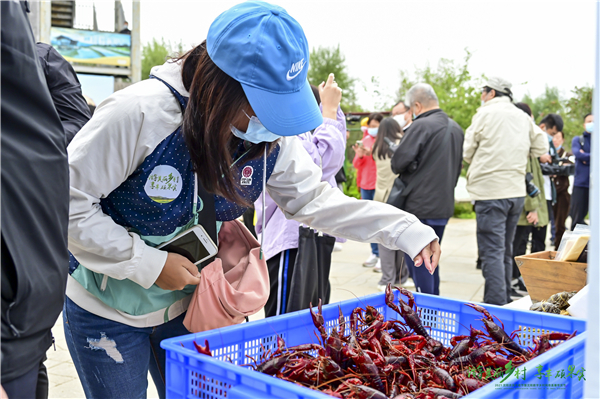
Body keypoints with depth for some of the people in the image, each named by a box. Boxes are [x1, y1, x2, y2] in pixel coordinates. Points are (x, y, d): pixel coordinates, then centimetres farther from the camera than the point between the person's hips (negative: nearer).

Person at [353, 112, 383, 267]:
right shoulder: (365, 140, 14)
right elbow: (356, 164, 14)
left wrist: (372, 154, -25)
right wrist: (359, 155, -6)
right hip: (366, 185, 6)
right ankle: (375, 253, 18)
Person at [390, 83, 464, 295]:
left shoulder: (422, 125, -15)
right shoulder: (456, 128, 12)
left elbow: (399, 162, -19)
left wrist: (407, 170, 2)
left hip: (420, 207, -8)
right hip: (444, 205, 8)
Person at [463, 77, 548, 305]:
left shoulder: (485, 114, -5)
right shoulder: (523, 117, 11)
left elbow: (467, 153, -1)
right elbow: (541, 149, 17)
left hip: (490, 191, -6)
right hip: (517, 191, 6)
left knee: (492, 253, -6)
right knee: (505, 252, 16)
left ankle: (495, 306, -9)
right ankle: (505, 301, 24)